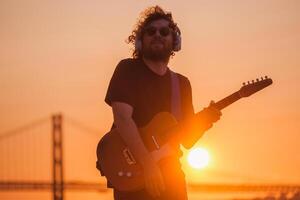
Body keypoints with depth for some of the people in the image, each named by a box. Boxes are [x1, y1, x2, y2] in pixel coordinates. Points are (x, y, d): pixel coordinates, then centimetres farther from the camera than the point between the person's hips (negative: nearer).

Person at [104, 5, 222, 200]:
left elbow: (187, 140, 13)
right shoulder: (128, 69, -2)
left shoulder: (181, 83, 13)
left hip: (170, 174, 5)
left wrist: (204, 122, -9)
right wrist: (148, 163, -23)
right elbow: (122, 118, -15)